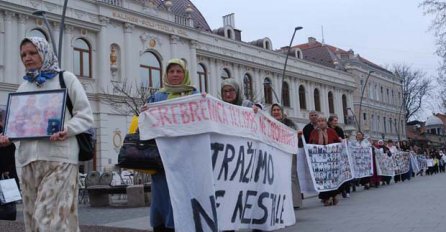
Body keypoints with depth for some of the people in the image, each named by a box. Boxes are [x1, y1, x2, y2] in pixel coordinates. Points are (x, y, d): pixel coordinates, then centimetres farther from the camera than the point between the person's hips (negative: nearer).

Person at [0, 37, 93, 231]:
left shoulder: (66, 79, 6)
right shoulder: (23, 87, 20)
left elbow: (85, 115, 1)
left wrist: (67, 130, -18)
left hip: (59, 157, -5)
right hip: (29, 159, 5)